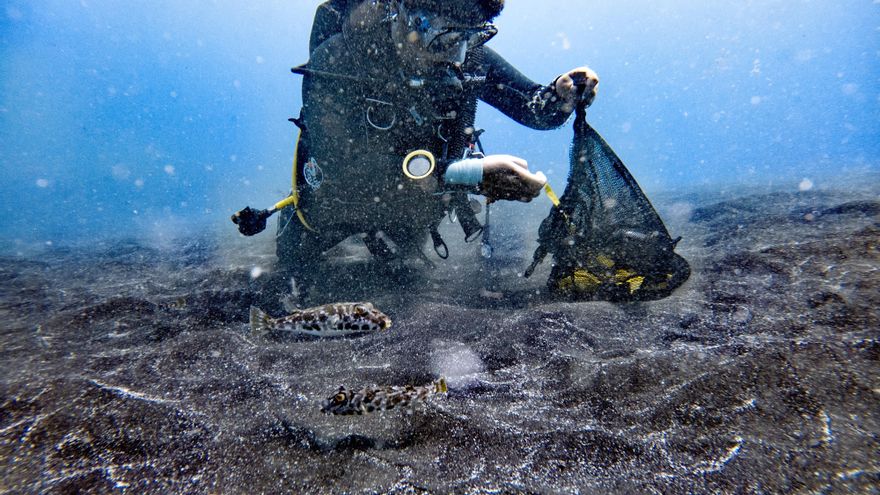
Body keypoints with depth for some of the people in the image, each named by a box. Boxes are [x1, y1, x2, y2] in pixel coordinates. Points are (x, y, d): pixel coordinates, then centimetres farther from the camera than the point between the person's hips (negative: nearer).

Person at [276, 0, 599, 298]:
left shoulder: (469, 58, -22)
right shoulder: (335, 59, -34)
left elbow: (537, 108, -12)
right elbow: (347, 167, -44)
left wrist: (562, 93, -38)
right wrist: (472, 174, -51)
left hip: (414, 207, 3)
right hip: (338, 198, -2)